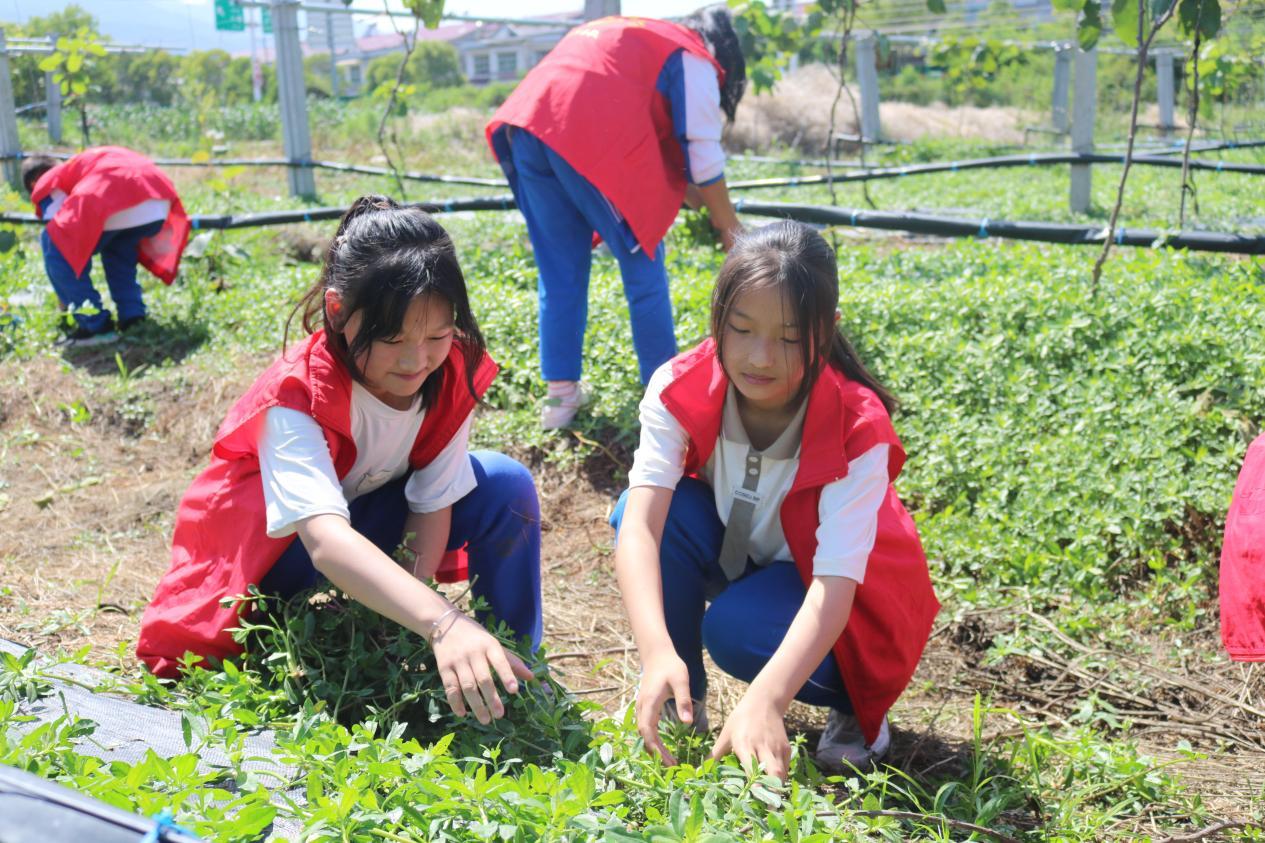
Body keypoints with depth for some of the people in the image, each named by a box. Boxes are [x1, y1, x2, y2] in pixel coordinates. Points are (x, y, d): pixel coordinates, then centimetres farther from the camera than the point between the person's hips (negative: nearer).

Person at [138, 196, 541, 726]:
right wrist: (443, 625, -67)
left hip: (370, 508, 4)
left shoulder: (452, 373, -22)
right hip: (282, 540, -3)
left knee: (507, 488, -21)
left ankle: (516, 677, -5)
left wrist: (407, 620, -33)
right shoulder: (296, 399, -38)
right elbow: (325, 540, -53)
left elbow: (434, 504, -18)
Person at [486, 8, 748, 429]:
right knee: (643, 266, 8)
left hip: (525, 125, 7)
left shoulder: (618, 33, 37)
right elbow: (703, 159, 11)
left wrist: (697, 200, 47)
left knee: (559, 271, 15)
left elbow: (653, 140, 42)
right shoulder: (693, 58, 15)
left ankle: (560, 393, 16)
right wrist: (729, 226, 25)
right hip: (591, 138, -7)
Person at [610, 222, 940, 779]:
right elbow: (639, 524, -36)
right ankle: (681, 704, -7)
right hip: (740, 559, 3)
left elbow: (836, 581, -38)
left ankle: (860, 703, -1)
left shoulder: (857, 428, -30)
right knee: (653, 507, -26)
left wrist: (765, 700, -54)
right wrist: (657, 650, -53)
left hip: (834, 604, -3)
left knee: (735, 628, -34)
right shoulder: (680, 389, -24)